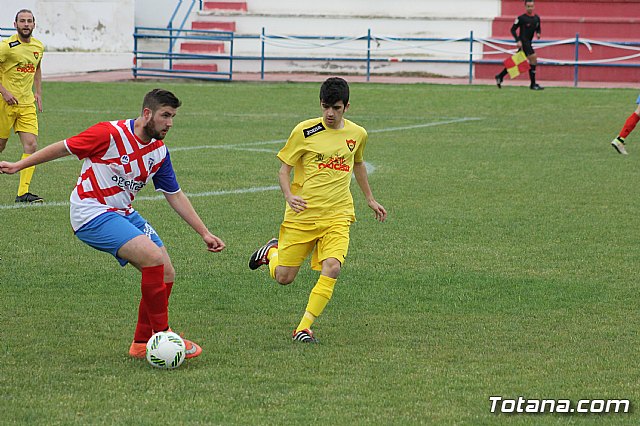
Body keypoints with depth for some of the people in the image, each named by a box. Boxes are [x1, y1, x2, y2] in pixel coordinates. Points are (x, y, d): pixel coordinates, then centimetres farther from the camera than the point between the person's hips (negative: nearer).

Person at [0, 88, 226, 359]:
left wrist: (204, 233, 10)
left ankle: (142, 343, 12)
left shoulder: (159, 151, 6)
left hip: (123, 213, 8)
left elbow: (175, 196, 14)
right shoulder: (110, 134, -16)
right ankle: (161, 334, -15)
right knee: (154, 257, -25)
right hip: (91, 214, -8)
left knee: (166, 274, -1)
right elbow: (64, 147, -5)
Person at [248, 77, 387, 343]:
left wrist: (370, 199, 33)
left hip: (337, 216, 2)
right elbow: (284, 169, 0)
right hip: (302, 215, -2)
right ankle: (272, 251, 38)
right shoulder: (305, 131, -5)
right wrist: (289, 195, -19)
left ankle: (303, 328, -14)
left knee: (332, 268, -23)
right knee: (284, 278, 2)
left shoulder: (357, 134, 7)